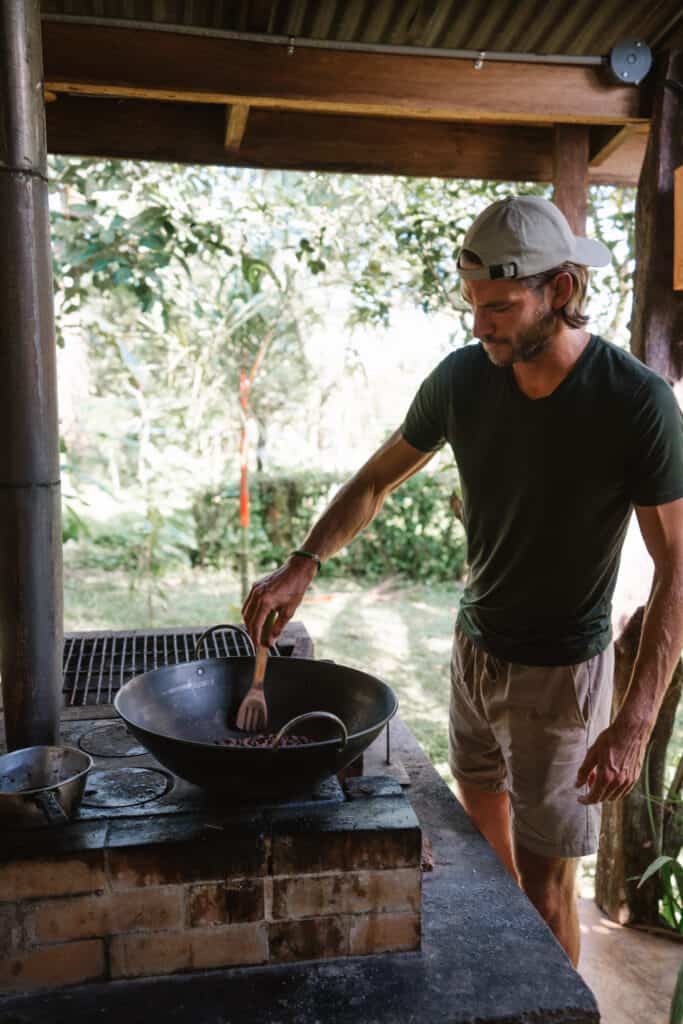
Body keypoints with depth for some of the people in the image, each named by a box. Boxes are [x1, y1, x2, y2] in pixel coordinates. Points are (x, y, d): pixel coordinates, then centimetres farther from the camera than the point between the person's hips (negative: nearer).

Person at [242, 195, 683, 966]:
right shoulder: (461, 378, -9)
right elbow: (377, 480, 2)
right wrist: (302, 565, -13)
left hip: (560, 669, -5)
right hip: (475, 643, 6)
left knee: (544, 876, 5)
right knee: (482, 823, 25)